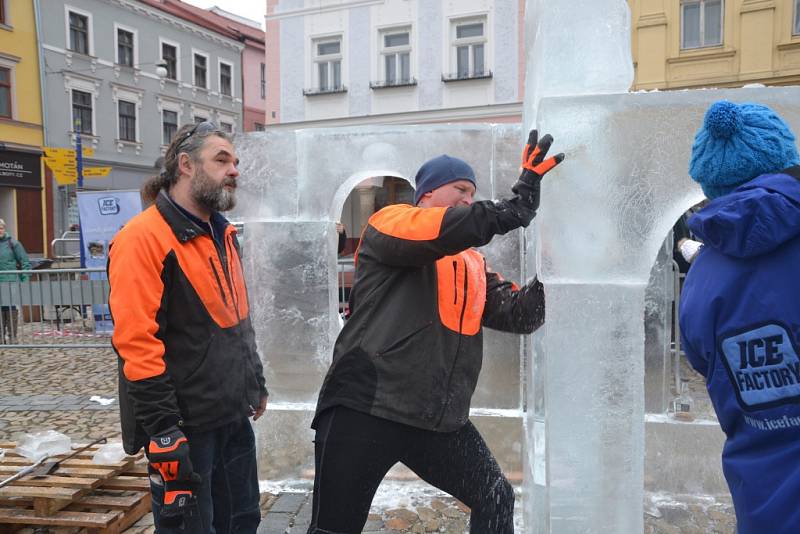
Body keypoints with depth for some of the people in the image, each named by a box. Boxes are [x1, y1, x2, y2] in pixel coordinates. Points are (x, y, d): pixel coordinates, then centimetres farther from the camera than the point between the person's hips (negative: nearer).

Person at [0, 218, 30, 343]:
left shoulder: (12, 243, 0)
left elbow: (25, 263, 1)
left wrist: (24, 280, -5)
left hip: (11, 282, -2)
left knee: (11, 309, 0)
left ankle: (12, 336, 7)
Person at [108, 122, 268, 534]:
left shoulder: (223, 234, 11)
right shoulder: (144, 237, -16)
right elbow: (136, 342, -21)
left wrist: (256, 383, 19)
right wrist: (163, 430, -21)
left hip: (235, 417, 8)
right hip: (186, 426, -8)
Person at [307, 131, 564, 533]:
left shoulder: (474, 263, 17)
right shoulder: (388, 222, -2)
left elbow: (517, 315, 8)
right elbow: (440, 231, -22)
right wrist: (517, 205, -24)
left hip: (441, 420, 6)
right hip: (365, 409, -6)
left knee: (497, 500, 13)